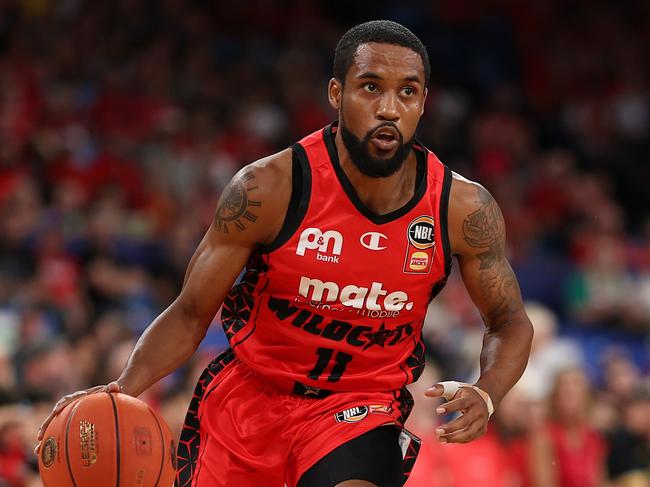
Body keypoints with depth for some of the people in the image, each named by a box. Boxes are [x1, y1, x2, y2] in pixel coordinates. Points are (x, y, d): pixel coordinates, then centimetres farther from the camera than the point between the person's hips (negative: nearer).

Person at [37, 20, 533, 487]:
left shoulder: (464, 209, -13)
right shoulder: (269, 188, -18)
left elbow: (511, 323, 2)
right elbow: (190, 314, -10)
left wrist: (484, 396, -20)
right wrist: (125, 388, -28)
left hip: (363, 408, 0)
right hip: (250, 391, 0)